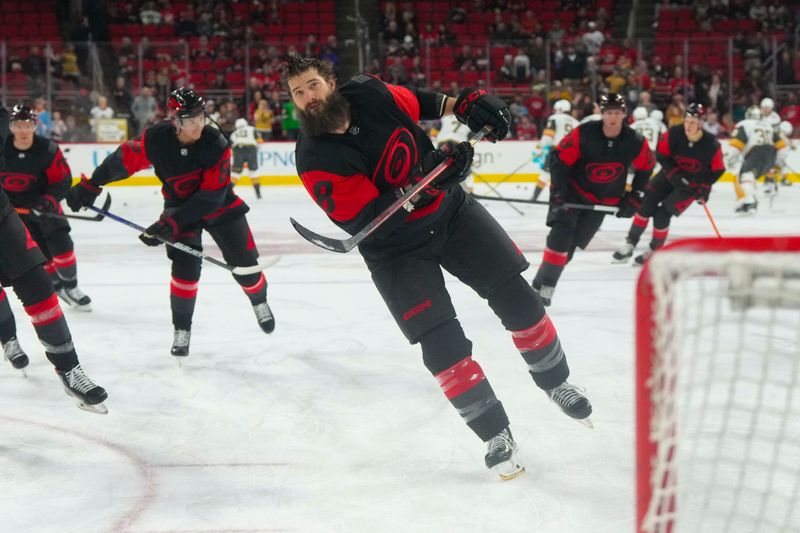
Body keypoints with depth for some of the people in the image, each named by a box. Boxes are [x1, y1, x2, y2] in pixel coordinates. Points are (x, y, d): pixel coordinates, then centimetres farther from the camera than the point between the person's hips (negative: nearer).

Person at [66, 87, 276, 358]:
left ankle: (259, 303, 33)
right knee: (185, 266, -14)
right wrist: (90, 186, -2)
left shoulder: (216, 144, -29)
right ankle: (182, 330, 3)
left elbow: (211, 196, -30)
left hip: (220, 205, 0)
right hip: (180, 206, 0)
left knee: (244, 262, 1)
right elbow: (123, 159, -8)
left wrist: (169, 223, -34)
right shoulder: (157, 139, -24)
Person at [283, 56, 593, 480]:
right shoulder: (315, 161, -21)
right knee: (441, 345, -12)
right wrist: (423, 182, -35)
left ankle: (555, 381, 26)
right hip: (395, 249, -4)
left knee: (516, 298, 3)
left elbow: (420, 103, 11)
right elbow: (364, 220, -27)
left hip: (451, 209, 4)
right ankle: (495, 434, 5)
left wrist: (464, 103, -5)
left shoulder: (369, 94, -10)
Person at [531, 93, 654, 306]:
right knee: (561, 233, -20)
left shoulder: (635, 142, -13)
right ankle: (541, 283, -13)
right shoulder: (584, 133, -20)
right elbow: (560, 157, -11)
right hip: (573, 190, -2)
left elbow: (646, 166, 6)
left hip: (603, 200, 2)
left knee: (571, 243, -2)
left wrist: (635, 196, 6)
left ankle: (545, 288, 7)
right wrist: (557, 188, -17)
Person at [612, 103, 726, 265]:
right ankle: (630, 244, 3)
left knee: (662, 214, -12)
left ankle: (655, 250, 9)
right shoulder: (674, 134, -22)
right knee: (646, 204, -10)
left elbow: (717, 170, -9)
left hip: (693, 183, -3)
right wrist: (674, 175, -19)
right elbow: (661, 154, -10)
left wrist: (704, 189, -15)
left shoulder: (711, 145, -23)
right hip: (671, 173, 3)